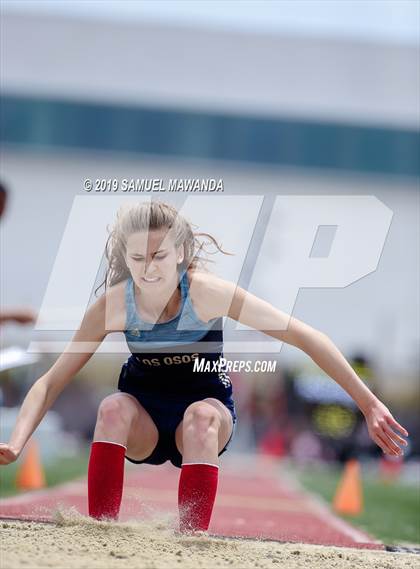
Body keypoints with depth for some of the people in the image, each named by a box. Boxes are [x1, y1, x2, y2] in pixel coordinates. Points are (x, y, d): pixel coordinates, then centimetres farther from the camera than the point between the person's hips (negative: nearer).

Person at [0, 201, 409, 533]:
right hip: (142, 423, 1)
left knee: (202, 416, -35)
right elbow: (51, 382, -18)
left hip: (207, 406, -1)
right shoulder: (114, 304, -19)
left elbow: (306, 338, -23)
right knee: (113, 407, -31)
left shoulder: (207, 292, -25)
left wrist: (368, 404, -25)